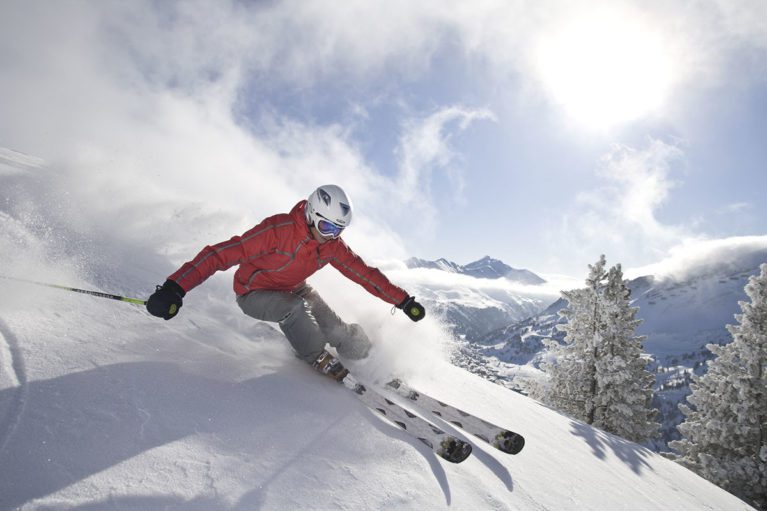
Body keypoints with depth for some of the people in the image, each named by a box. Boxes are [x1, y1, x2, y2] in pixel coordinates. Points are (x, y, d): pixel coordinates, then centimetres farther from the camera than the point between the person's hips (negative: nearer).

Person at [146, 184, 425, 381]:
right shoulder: (278, 230, -34)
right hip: (253, 293, -5)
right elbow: (222, 253, -37)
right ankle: (321, 363, -12)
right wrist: (175, 287, -47)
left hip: (293, 290, 5)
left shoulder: (332, 246, -15)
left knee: (338, 332, -12)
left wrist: (403, 300, -8)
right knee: (295, 309, -35)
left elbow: (364, 272, -7)